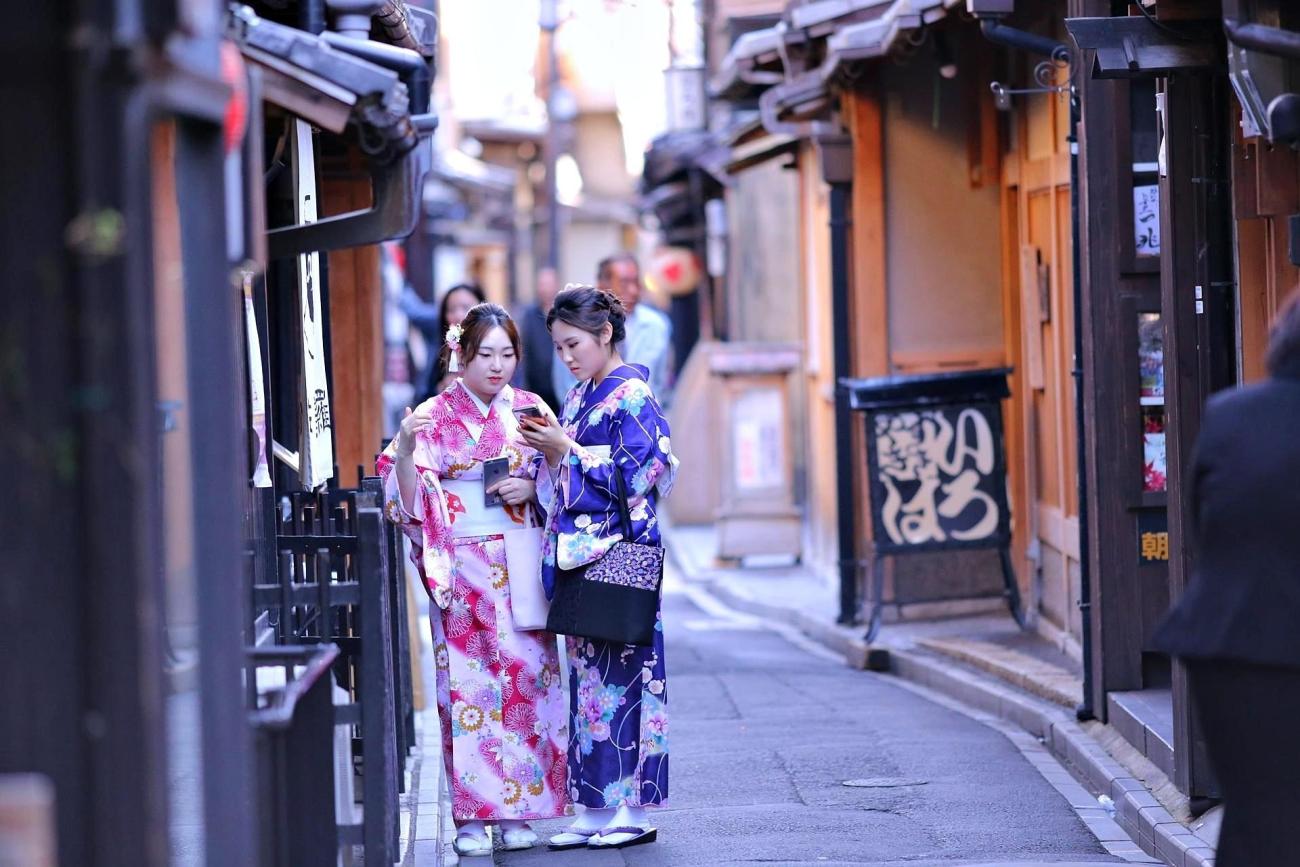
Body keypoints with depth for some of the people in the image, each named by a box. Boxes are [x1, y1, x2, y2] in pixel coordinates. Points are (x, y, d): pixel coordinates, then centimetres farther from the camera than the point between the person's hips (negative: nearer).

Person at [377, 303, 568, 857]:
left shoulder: (530, 411, 9)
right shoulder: (435, 416, 1)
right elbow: (410, 500, -5)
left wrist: (532, 487, -7)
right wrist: (406, 449, -23)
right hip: (462, 571, -2)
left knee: (528, 678, -1)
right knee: (466, 683, -5)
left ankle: (518, 810, 6)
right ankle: (473, 816, -1)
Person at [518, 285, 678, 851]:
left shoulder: (632, 394, -9)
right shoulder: (579, 397, 15)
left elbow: (641, 475, -16)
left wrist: (565, 451, -14)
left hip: (618, 553, -8)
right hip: (578, 554, 8)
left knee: (621, 673, -6)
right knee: (587, 675, 8)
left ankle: (636, 810, -1)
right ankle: (595, 809, 11)